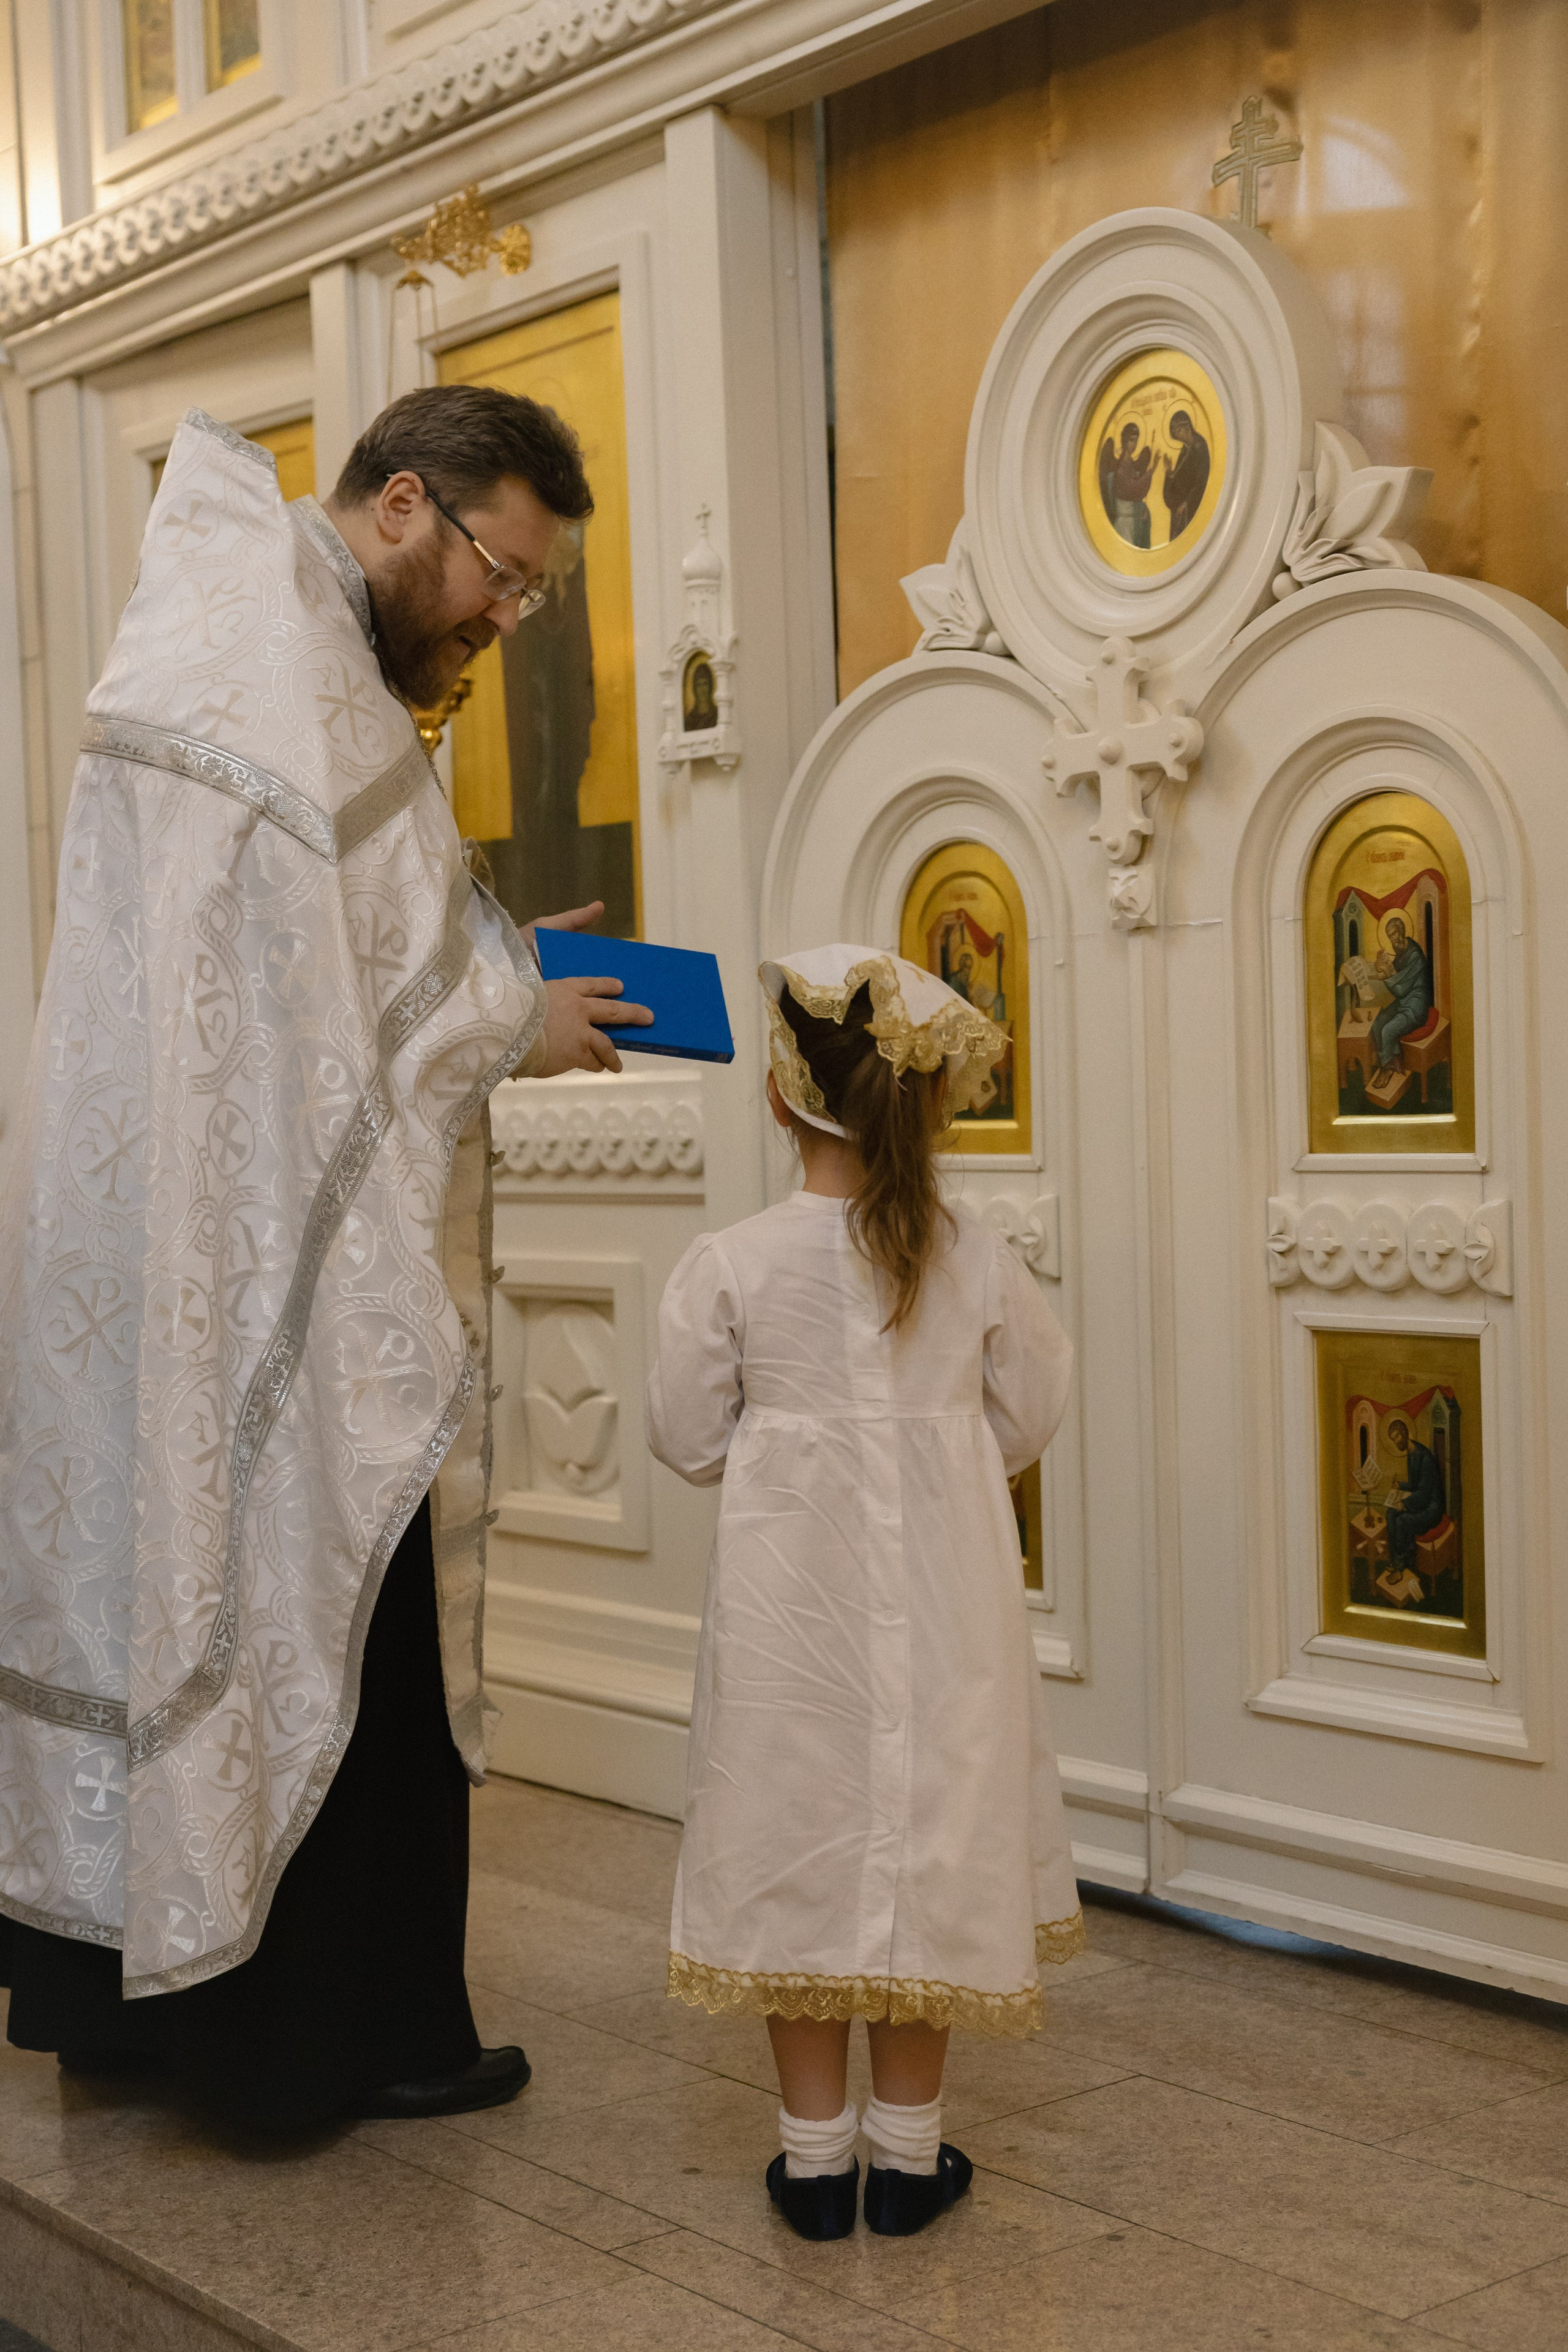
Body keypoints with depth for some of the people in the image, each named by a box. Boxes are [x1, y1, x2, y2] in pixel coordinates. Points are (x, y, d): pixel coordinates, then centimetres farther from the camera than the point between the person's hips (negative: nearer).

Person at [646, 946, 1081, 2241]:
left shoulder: (730, 1265, -11)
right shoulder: (979, 1261, -6)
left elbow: (690, 1438, -2)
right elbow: (1027, 1417, 5)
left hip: (793, 1610, -1)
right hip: (942, 1611, 1)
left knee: (803, 1854, 10)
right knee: (926, 1848, 12)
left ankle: (817, 2154, 19)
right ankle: (909, 2153, 21)